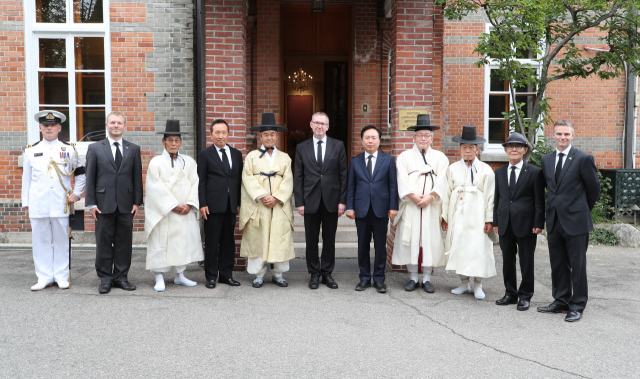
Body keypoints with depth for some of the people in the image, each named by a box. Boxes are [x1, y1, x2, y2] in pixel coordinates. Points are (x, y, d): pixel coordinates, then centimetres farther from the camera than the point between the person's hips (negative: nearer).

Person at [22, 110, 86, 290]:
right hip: (38, 206, 1)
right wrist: (26, 204, 9)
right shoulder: (31, 151, 10)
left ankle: (61, 277, 13)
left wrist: (77, 194, 1)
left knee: (62, 241, 3)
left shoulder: (69, 149, 7)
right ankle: (44, 277, 13)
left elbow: (81, 174, 14)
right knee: (41, 242, 4)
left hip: (61, 205, -1)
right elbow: (26, 179, 12)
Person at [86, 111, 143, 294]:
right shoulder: (95, 148, 6)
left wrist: (137, 202, 1)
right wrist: (91, 203, -4)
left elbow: (137, 178, 8)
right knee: (104, 243, 3)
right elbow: (90, 178, 3)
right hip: (104, 204, -1)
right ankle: (105, 278, 14)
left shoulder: (134, 149, 9)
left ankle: (121, 277, 17)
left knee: (124, 243, 6)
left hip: (126, 204, 1)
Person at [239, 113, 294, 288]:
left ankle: (278, 274, 12)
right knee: (257, 239, -1)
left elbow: (288, 181, 2)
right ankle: (259, 275, 9)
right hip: (257, 207, -1)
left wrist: (276, 197, -12)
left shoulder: (285, 158, 13)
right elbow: (248, 179, -2)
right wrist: (261, 196, -15)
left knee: (280, 240, 0)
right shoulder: (251, 156, 10)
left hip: (279, 206, 1)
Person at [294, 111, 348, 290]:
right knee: (311, 240, 6)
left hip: (331, 200, 0)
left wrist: (342, 201, -4)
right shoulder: (302, 148, 6)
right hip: (310, 201, 0)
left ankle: (327, 273, 20)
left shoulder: (338, 146, 4)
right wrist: (299, 202, -3)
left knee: (329, 240, 8)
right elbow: (298, 177, 4)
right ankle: (314, 274, 19)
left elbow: (343, 174, 2)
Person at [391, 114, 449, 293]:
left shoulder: (440, 158, 11)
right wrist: (413, 196, -14)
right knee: (409, 239, -1)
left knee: (431, 240, 0)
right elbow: (402, 181, -1)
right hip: (410, 206, 0)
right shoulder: (404, 157, 10)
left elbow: (442, 181, -1)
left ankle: (427, 278, 9)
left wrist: (430, 197, -15)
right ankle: (413, 277, 10)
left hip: (432, 207, 0)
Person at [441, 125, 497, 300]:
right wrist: (444, 217, 6)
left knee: (479, 249, -3)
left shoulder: (485, 170, 3)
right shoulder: (452, 169, 8)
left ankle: (477, 285, 11)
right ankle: (464, 283, 19)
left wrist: (489, 219, -4)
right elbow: (447, 194, 9)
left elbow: (490, 196, 1)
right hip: (457, 215, 2)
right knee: (458, 248, 5)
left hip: (477, 216, -2)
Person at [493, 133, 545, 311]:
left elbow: (539, 200, -4)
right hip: (505, 224, 4)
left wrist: (538, 223, -10)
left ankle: (525, 296, 16)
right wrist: (495, 221, 7)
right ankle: (510, 293, 24)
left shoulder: (534, 172, -2)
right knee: (507, 260, 11)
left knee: (526, 261, 4)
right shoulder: (499, 172, 11)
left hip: (525, 224, -4)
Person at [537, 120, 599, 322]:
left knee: (577, 265, 1)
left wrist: (583, 210, 9)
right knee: (557, 264, 13)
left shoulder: (583, 159, -6)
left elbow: (594, 188, 1)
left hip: (575, 221, -5)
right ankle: (561, 301, 25)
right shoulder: (546, 160, 10)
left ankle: (577, 306, 11)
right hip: (554, 220, 5)